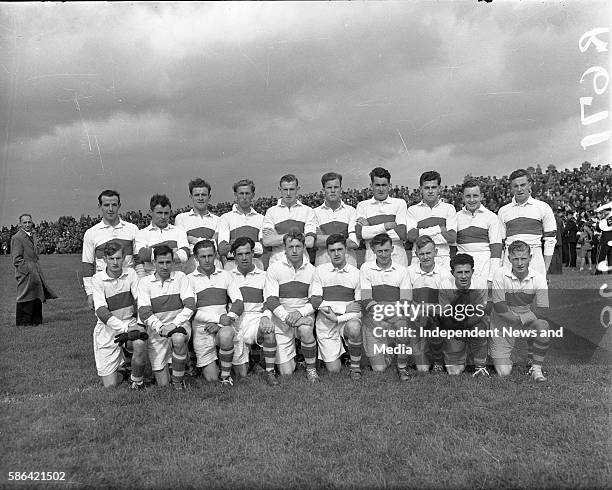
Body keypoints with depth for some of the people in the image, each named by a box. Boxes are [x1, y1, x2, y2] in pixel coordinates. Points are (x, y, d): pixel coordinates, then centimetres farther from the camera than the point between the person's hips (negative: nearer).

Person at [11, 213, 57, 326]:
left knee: (37, 298, 10)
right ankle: (23, 322, 8)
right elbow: (17, 259, -13)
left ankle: (36, 321, 20)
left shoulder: (33, 235, 17)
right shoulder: (17, 238, -10)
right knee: (26, 297, -2)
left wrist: (38, 270, 15)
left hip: (35, 271, 8)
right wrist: (29, 269, -18)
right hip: (25, 273, -8)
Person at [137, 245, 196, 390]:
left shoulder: (180, 277, 1)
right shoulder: (144, 282, 1)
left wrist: (174, 324, -23)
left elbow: (190, 305, -9)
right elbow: (144, 312, -9)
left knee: (178, 339, -38)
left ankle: (178, 379, -13)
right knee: (163, 384, -3)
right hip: (156, 330, 1)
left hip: (179, 325, 0)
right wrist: (160, 328, -25)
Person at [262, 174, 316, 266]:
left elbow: (310, 243, -1)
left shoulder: (308, 211, 9)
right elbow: (266, 242, -1)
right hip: (276, 262, 0)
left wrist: (277, 237, -1)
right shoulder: (271, 211, 11)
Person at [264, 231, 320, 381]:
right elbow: (270, 300, -8)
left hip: (304, 314, 1)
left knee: (306, 329, -37)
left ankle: (311, 368, -12)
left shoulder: (311, 270, 2)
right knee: (286, 372, -4)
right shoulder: (274, 268, -3)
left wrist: (300, 312, -18)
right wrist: (286, 316, -22)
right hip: (281, 318, 0)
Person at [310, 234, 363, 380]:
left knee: (354, 328, -37)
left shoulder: (356, 273, 1)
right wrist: (344, 308, -13)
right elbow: (315, 301, -7)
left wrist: (338, 318, -17)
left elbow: (360, 306, -3)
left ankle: (355, 366, -10)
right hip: (326, 323, 1)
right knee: (333, 369, -4)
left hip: (348, 319, 0)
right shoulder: (320, 271, 1)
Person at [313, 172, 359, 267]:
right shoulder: (316, 212, 8)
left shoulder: (351, 211, 8)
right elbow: (313, 241, -5)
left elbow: (354, 243, -1)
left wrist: (324, 239, -1)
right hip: (323, 263, 0)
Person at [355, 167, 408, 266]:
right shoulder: (362, 205, 10)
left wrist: (370, 229, -3)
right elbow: (359, 233, -5)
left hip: (397, 258, 0)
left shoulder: (400, 203, 9)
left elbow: (402, 234, -4)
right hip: (372, 258, 0)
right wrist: (386, 226, -8)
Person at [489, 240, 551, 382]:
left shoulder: (539, 278, -10)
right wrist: (524, 318, -18)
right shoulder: (500, 274, -14)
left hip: (529, 322, 2)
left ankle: (535, 367, -8)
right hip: (503, 324, -2)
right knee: (504, 372, -11)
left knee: (543, 326, -33)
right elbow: (499, 307, -16)